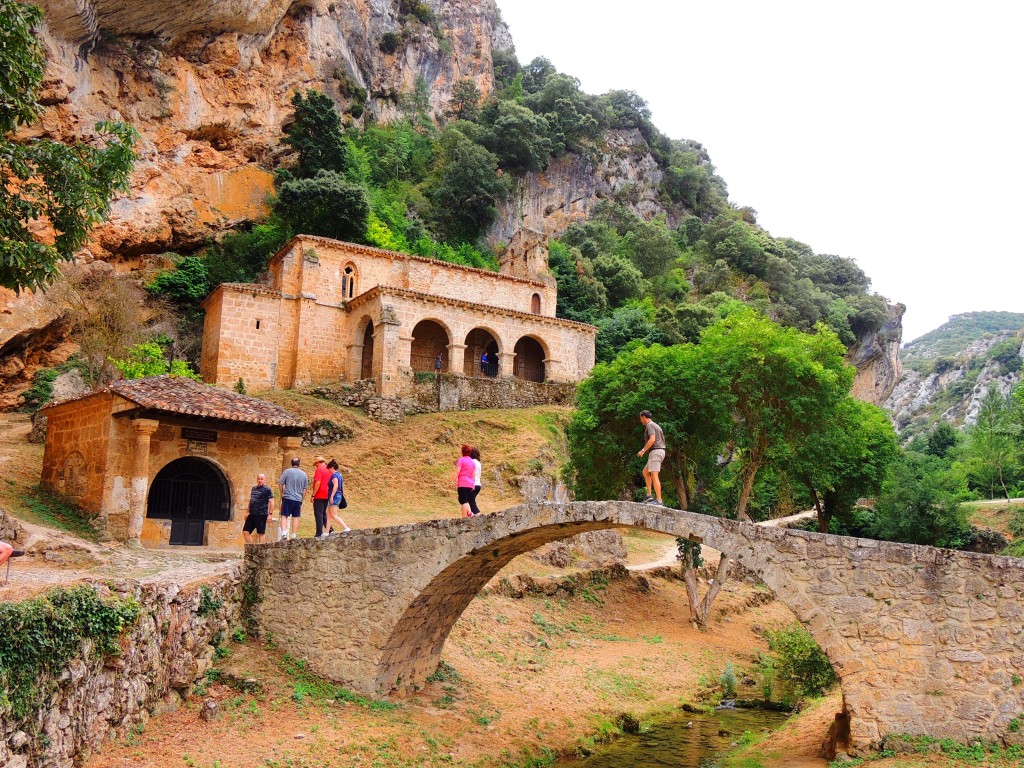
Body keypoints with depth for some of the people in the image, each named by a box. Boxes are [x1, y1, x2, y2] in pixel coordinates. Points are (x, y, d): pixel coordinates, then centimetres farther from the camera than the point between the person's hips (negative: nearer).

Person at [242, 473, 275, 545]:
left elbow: (271, 502, -10)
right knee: (245, 532, 5)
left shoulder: (267, 489, -5)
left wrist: (270, 514, -16)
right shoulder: (254, 488, 17)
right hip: (251, 515, 8)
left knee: (261, 533, -2)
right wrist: (248, 512, 23)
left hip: (261, 515, -8)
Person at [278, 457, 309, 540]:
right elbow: (304, 489, 11)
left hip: (288, 498, -3)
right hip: (298, 499, 3)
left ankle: (284, 533, -15)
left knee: (284, 516, 0)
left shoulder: (287, 471, -4)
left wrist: (282, 494, 13)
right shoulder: (304, 474, 7)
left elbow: (281, 484, -3)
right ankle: (294, 536, 7)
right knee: (295, 518, 7)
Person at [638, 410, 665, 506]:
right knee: (645, 472, 16)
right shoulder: (656, 426, 24)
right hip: (660, 451, 10)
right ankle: (649, 496, 8)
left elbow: (652, 439, -22)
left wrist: (643, 450, -15)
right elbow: (661, 441, 25)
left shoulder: (649, 425, -7)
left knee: (654, 476, -12)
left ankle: (659, 500, -17)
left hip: (655, 452, -10)